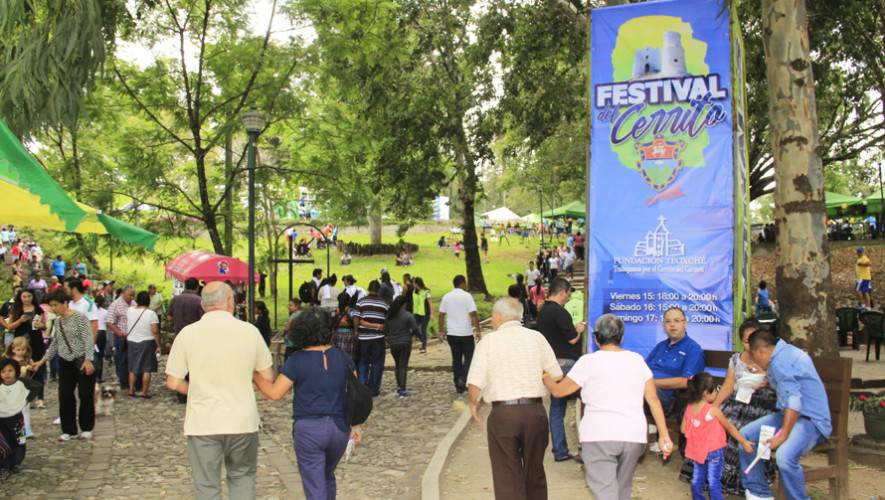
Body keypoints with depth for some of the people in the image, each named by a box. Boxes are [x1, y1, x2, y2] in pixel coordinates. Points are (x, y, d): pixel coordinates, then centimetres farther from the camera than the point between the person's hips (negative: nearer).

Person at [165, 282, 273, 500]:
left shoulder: (188, 333, -5)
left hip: (202, 423, -1)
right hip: (242, 422, 1)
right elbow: (268, 377, 3)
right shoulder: (250, 331, -4)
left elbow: (173, 383, -3)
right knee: (242, 476, 20)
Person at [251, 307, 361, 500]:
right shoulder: (342, 357, 3)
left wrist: (254, 374, 2)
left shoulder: (297, 361, -9)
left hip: (308, 429, -4)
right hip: (339, 427, 5)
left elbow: (274, 393, -11)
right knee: (328, 475, 27)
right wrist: (355, 426, 11)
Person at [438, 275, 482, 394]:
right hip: (465, 333, -5)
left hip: (451, 334, 5)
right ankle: (463, 379, -11)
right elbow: (473, 314, -13)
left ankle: (459, 386, 12)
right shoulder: (466, 296, -9)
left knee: (456, 359, 10)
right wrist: (477, 330, -10)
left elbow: (441, 315, 8)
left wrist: (441, 331, 15)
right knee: (469, 357, 7)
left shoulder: (446, 297, 7)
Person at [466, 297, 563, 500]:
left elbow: (474, 383, -10)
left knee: (507, 477, 5)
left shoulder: (489, 341, -3)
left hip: (502, 413, -3)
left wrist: (473, 403, 9)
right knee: (535, 473, 18)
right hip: (535, 412, 3)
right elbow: (556, 375, 7)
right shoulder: (537, 338, 5)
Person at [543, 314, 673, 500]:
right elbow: (653, 399, 7)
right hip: (634, 436, 5)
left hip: (599, 437, -4)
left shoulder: (589, 362, -3)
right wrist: (664, 435, 10)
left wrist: (545, 377, 24)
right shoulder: (637, 360, 9)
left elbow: (558, 391, 3)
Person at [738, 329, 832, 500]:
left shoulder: (780, 362, -19)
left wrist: (783, 436, -26)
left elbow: (793, 400, -27)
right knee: (745, 434, 7)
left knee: (784, 455, -36)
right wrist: (768, 383, 25)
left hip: (810, 420, -11)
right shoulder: (786, 350, 11)